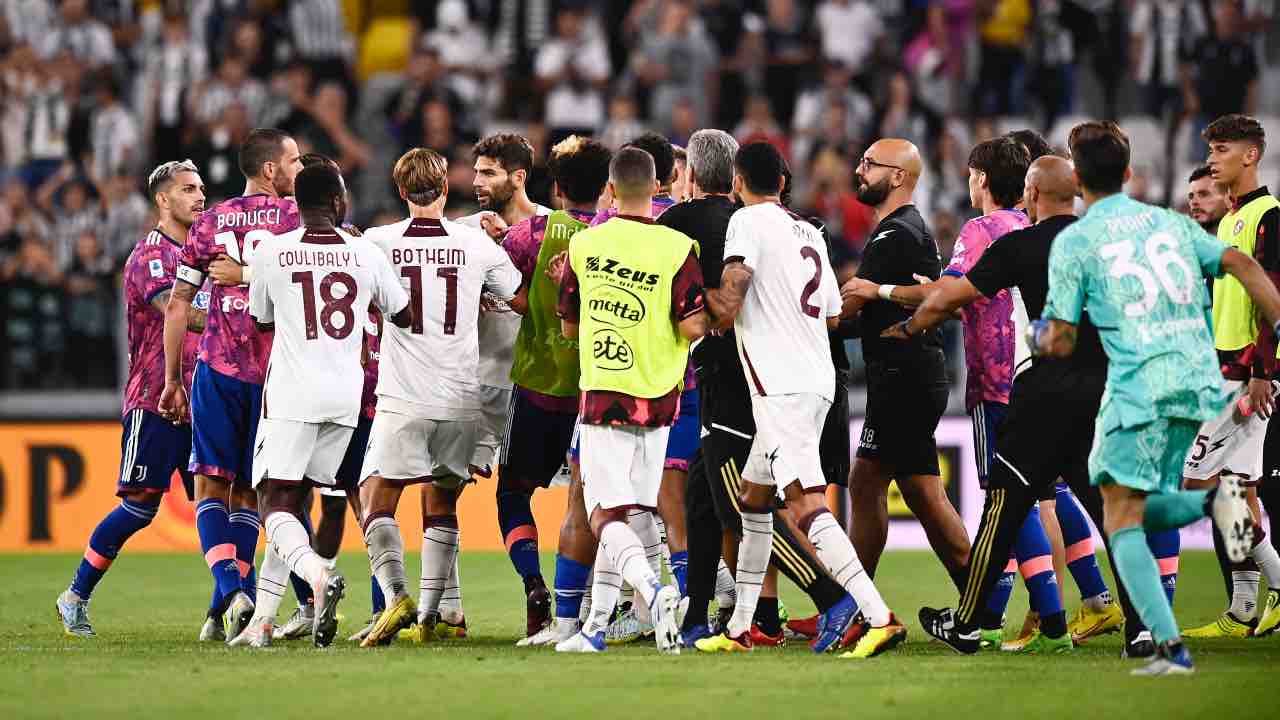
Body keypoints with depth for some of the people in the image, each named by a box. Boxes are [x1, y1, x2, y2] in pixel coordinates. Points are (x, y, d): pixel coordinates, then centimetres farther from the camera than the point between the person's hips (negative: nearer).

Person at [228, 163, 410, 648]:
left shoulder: (270, 254, -3)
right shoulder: (366, 254, 3)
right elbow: (404, 317, 17)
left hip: (292, 394, -3)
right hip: (345, 397, 3)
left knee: (277, 504, -3)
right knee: (294, 505, 11)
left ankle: (319, 575, -33)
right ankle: (263, 620, 8)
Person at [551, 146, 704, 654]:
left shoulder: (583, 246, 1)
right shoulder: (677, 249, -7)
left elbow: (569, 326, 9)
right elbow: (694, 327, -11)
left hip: (600, 396, -1)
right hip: (655, 402, 1)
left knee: (607, 517, -3)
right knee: (622, 514, 11)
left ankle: (652, 589, -29)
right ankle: (597, 625, 11)